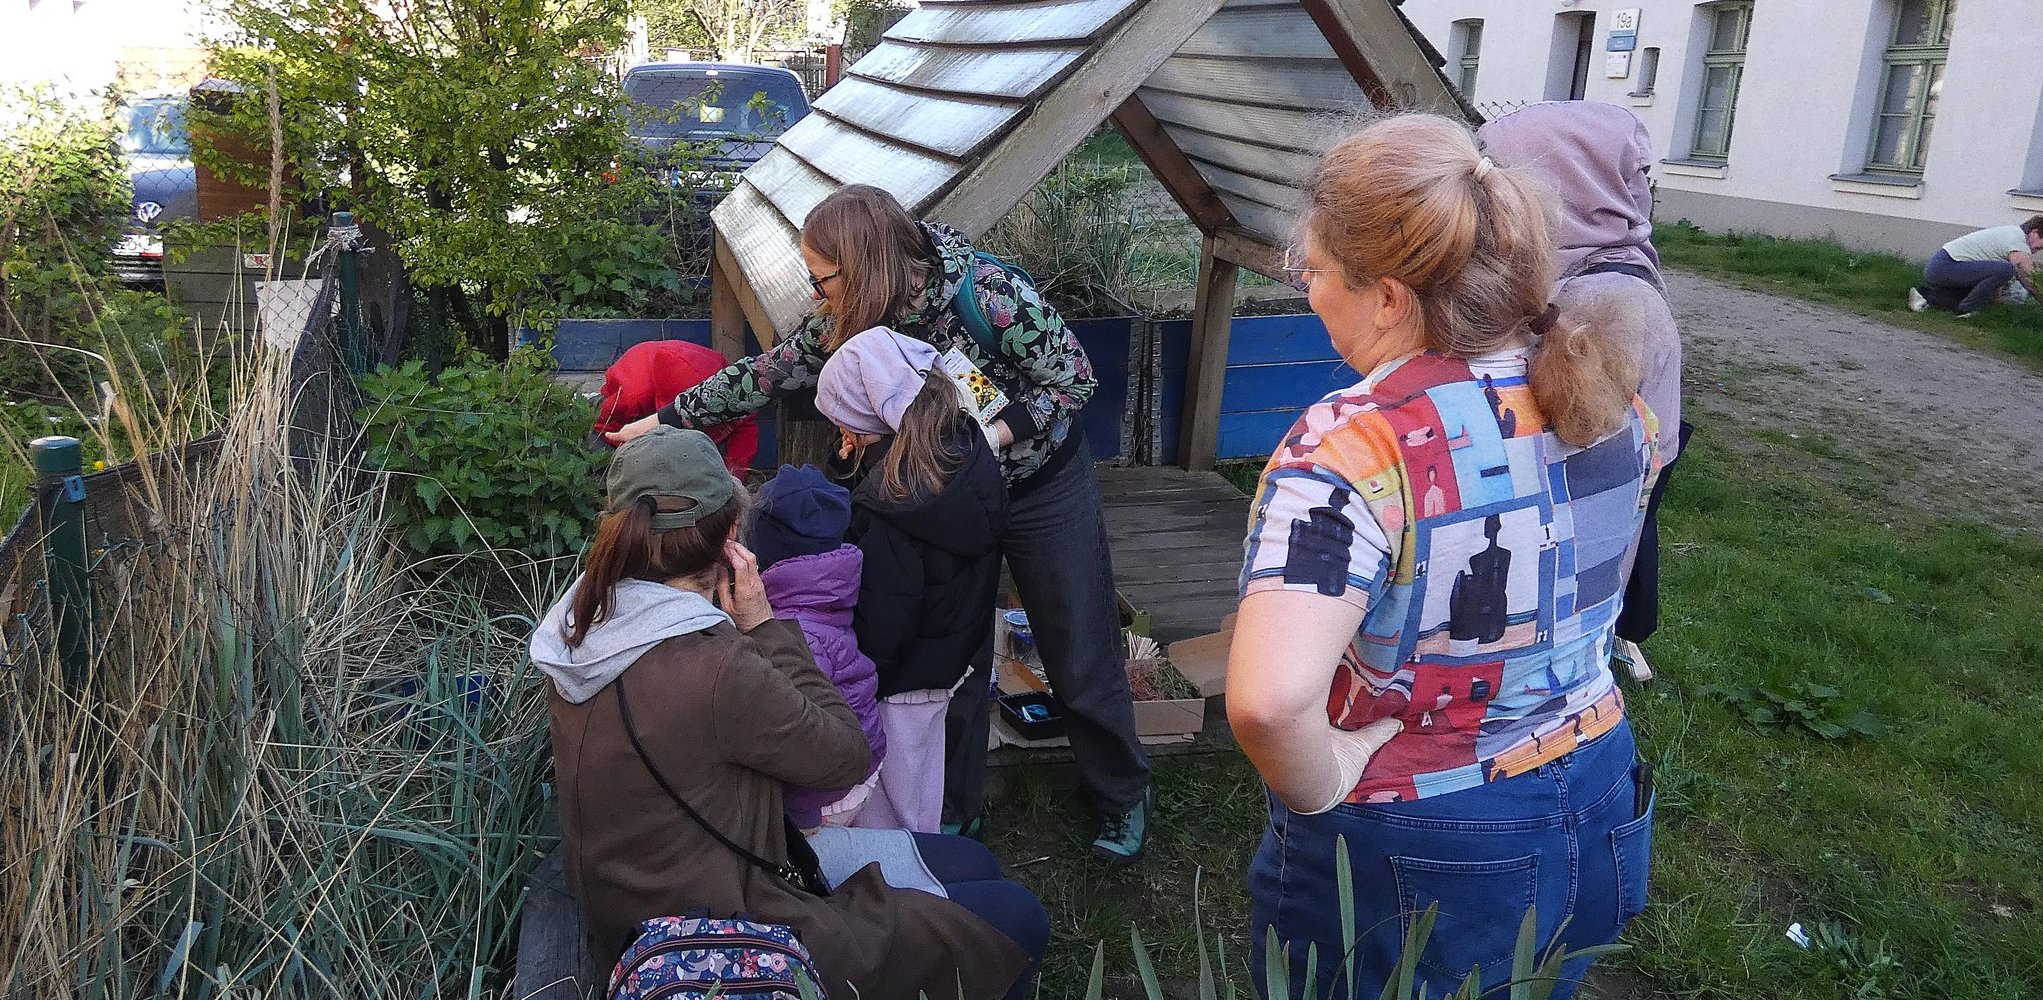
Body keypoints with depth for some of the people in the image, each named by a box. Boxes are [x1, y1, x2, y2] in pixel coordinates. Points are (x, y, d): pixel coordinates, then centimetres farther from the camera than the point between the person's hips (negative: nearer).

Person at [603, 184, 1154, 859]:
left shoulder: (989, 294, -29)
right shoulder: (847, 322, -13)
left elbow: (1074, 377, -20)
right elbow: (766, 374, -2)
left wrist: (994, 434, -31)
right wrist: (666, 419, 1)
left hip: (1043, 490, -4)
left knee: (1082, 658, 7)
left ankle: (1123, 799, 29)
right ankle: (957, 808, 28)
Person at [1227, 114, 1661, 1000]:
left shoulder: (1349, 447, -30)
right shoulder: (1610, 395, -6)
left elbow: (1268, 700, -42)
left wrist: (1317, 789, -24)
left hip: (1411, 868, -6)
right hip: (1598, 818, 7)